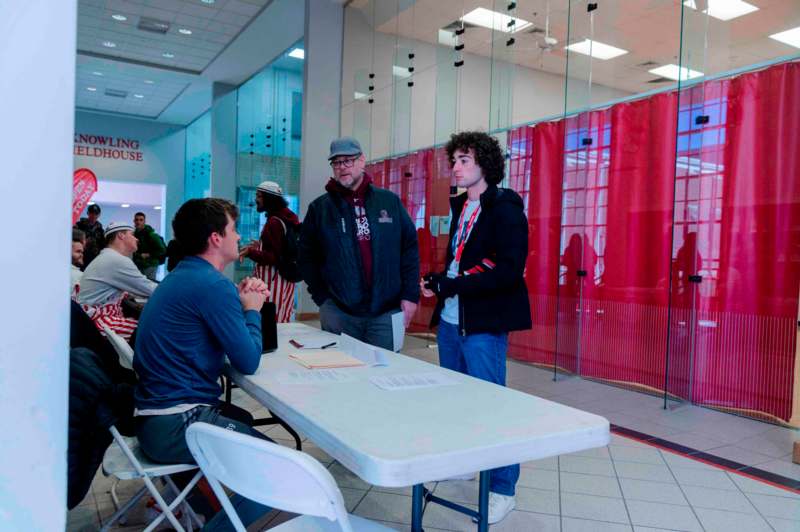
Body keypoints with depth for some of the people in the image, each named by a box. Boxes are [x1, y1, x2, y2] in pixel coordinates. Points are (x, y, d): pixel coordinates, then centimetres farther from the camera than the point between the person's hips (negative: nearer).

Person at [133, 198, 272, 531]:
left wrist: (240, 300, 7)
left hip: (155, 413, 10)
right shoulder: (212, 284, -19)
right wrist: (252, 309, -1)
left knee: (242, 418, 32)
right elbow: (248, 362, -15)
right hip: (175, 424, -10)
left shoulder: (183, 276, 12)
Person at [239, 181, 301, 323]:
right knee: (281, 322, 11)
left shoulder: (274, 222, -16)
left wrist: (250, 252, -28)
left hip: (273, 280, -10)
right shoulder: (286, 218, 12)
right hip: (284, 278, 10)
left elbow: (274, 258, -20)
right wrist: (261, 245, 26)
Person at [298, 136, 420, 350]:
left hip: (386, 313, 0)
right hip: (338, 313, 0)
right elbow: (307, 257, 7)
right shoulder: (319, 208, 5)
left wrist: (410, 295, 1)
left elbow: (409, 248, 6)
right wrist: (323, 299, 0)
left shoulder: (390, 201, 7)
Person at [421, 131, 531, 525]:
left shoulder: (504, 207, -10)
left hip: (482, 323, -8)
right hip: (450, 319, 8)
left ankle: (502, 489, 13)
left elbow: (509, 271, -20)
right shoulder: (460, 206, 15)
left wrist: (448, 285, -20)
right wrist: (437, 283, -1)